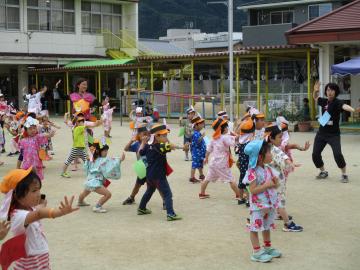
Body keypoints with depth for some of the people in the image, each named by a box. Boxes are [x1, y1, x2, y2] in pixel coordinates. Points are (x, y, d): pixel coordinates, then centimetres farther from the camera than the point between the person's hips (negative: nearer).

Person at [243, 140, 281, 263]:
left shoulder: (268, 169, 5)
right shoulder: (253, 172, -19)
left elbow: (272, 184, 15)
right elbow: (253, 190, -23)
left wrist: (275, 183, -8)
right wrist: (267, 185, -24)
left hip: (269, 204, 8)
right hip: (258, 206, -8)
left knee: (267, 226, 21)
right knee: (255, 228, 1)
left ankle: (268, 247, 35)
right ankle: (256, 252, 7)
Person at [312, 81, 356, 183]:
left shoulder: (337, 102, -15)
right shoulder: (324, 101, 2)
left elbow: (344, 106, -38)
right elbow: (315, 98, 23)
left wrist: (352, 109, -61)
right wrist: (315, 91, -1)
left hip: (333, 134, -6)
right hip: (321, 133, 6)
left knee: (337, 154, -19)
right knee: (315, 154, 8)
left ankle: (344, 174, 2)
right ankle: (323, 172, 32)